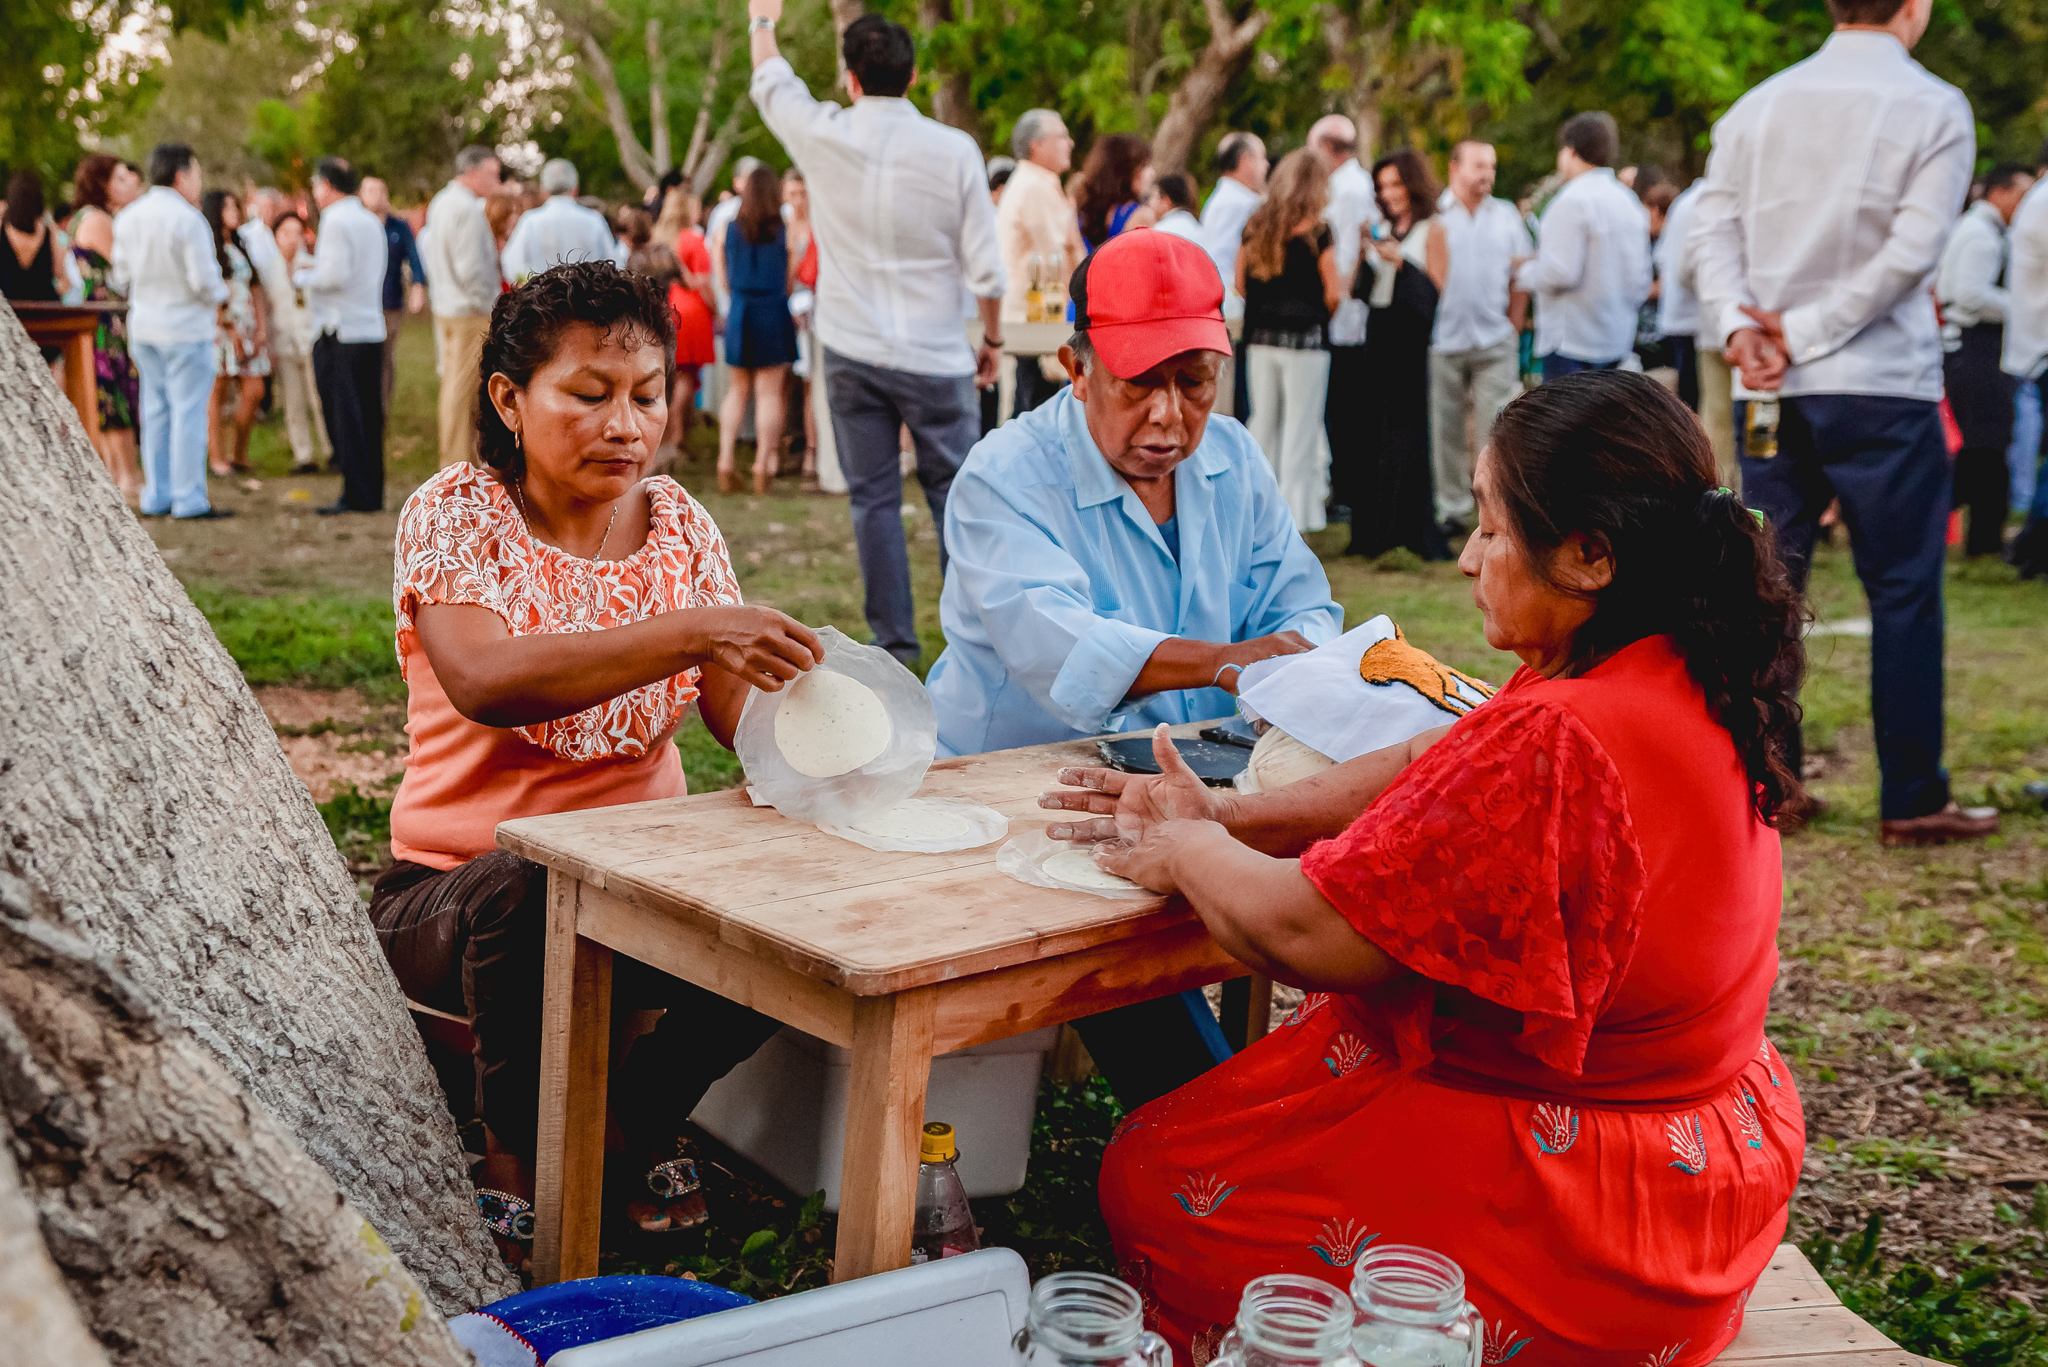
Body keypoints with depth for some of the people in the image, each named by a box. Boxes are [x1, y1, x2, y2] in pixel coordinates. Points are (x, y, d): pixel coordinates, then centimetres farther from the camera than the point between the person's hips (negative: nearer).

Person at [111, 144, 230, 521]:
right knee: (189, 411, -3)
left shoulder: (129, 217, 5)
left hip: (143, 326, 7)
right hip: (186, 327, -7)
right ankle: (189, 499, -2)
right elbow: (204, 280, -18)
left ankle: (156, 496, 16)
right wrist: (219, 295, 3)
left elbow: (120, 278, 10)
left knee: (155, 410, 12)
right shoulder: (188, 219, -16)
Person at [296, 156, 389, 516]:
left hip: (339, 334, -8)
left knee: (344, 417, -4)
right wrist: (316, 267, 17)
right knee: (368, 416, 9)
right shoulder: (371, 221, 15)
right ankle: (372, 493, 12)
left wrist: (302, 276, -2)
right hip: (372, 329, 8)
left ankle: (357, 496, -4)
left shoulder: (336, 220, -10)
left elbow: (335, 276, -19)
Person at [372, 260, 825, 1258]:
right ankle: (516, 1153, -7)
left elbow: (740, 708, -7)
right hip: (459, 889, -3)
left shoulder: (678, 524, 4)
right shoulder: (457, 514, -10)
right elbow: (483, 680, -31)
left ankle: (638, 1118, 5)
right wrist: (687, 631, -42)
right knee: (533, 894, -37)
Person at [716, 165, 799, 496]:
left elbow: (726, 278, 9)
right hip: (773, 313, -3)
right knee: (770, 391, 2)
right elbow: (791, 276, 2)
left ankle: (726, 460, 4)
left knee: (738, 389, 13)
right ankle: (763, 465, 2)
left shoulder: (732, 228, 2)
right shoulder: (784, 230, -5)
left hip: (739, 312, 3)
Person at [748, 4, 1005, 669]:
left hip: (853, 352, 1)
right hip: (934, 354, -1)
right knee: (955, 493, 8)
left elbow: (770, 85, 19)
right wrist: (993, 337, 10)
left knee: (873, 499, 7)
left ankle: (895, 645, 10)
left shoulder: (823, 137, -4)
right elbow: (985, 265, -5)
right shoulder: (954, 150, -8)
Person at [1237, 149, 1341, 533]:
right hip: (1305, 340, -5)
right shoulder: (1316, 231, -10)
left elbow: (1240, 285, 10)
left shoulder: (1256, 226, 5)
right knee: (1300, 429, 2)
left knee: (1263, 425, 14)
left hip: (1261, 340, 5)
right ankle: (1293, 518, 3)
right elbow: (1333, 293, -11)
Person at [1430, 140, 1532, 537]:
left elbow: (1520, 276, 13)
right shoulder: (1434, 215, 1)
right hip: (1444, 340, -1)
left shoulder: (1507, 216, 10)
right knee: (1447, 430, 4)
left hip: (1496, 341, 1)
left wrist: (1515, 324, 8)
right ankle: (1452, 510, 13)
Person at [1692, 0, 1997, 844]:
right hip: (1885, 390, -4)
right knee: (1903, 592, 4)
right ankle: (1912, 802, 9)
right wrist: (1805, 331, -10)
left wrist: (1738, 324, -9)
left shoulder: (1761, 105, 8)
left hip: (1776, 394, 4)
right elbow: (1912, 252, -13)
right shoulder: (1935, 109, -4)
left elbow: (1713, 228, 1)